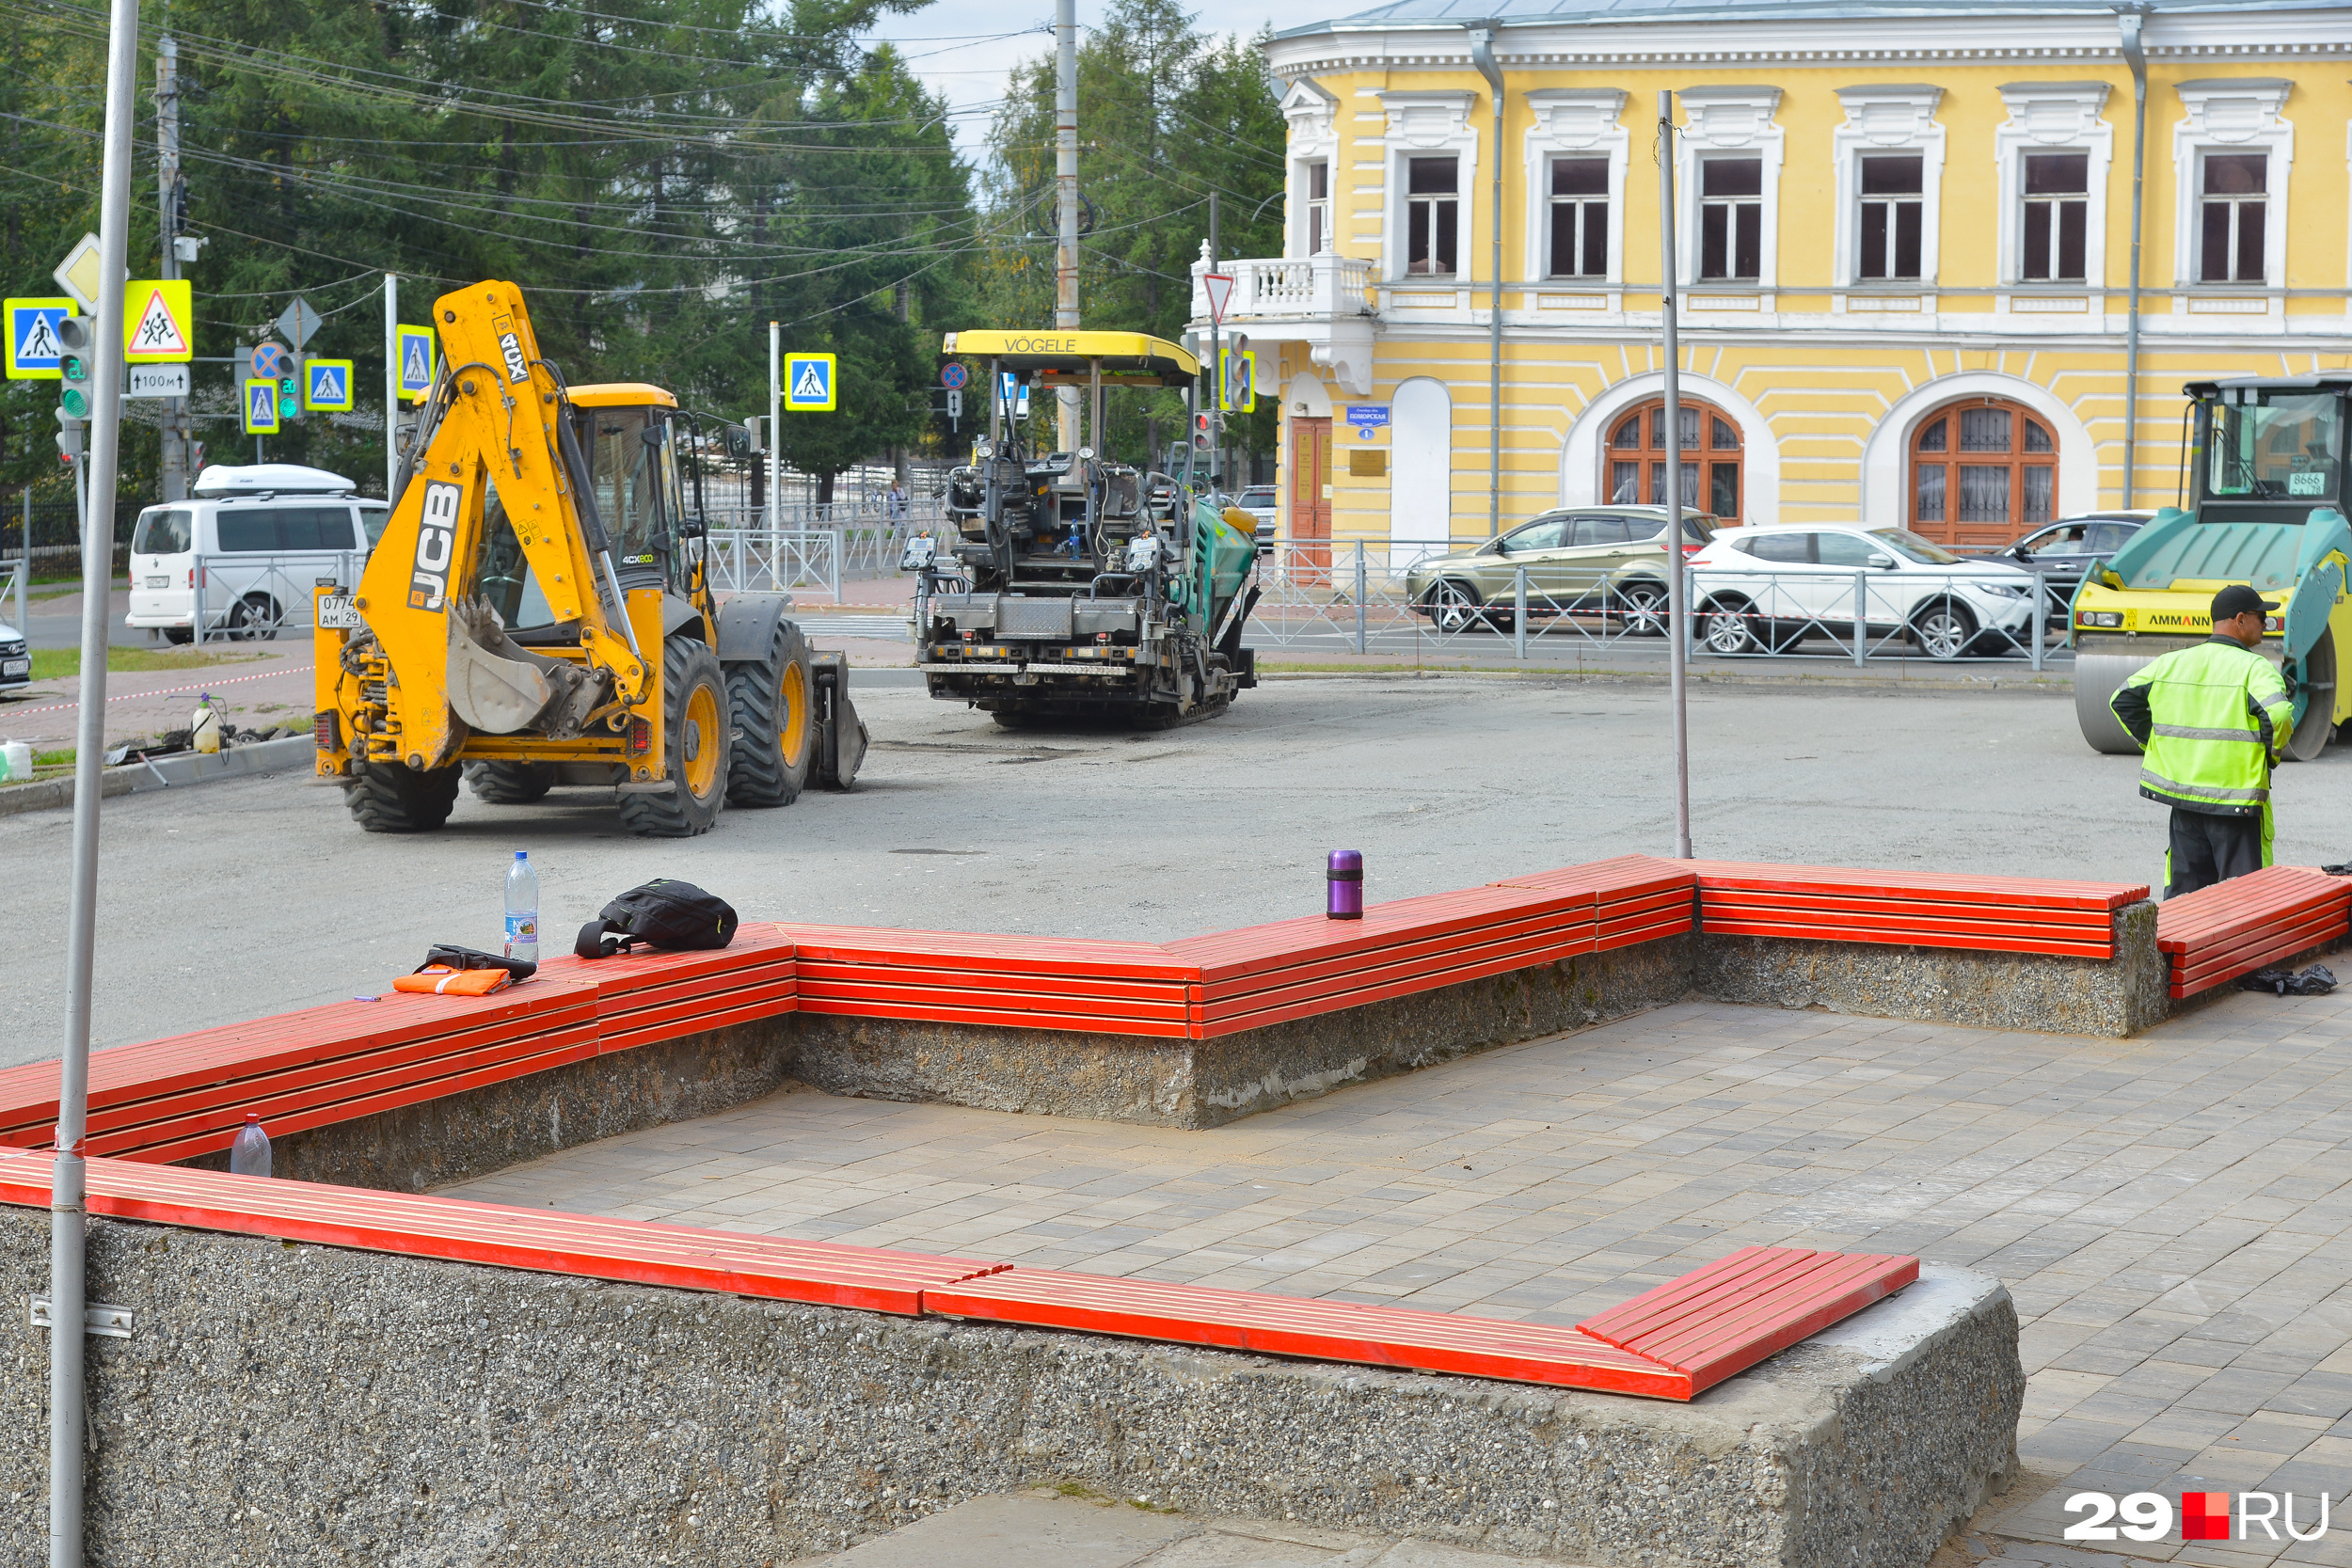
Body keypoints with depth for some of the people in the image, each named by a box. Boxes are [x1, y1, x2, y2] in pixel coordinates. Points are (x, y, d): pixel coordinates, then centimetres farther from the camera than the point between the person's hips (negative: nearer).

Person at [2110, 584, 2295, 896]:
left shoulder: (2171, 662, 8)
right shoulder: (2255, 668, -10)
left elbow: (2123, 700, 11)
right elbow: (2278, 714, -25)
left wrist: (2153, 743, 15)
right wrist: (2273, 751, -6)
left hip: (2180, 787, 6)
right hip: (2235, 797, -6)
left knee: (2183, 886, 13)